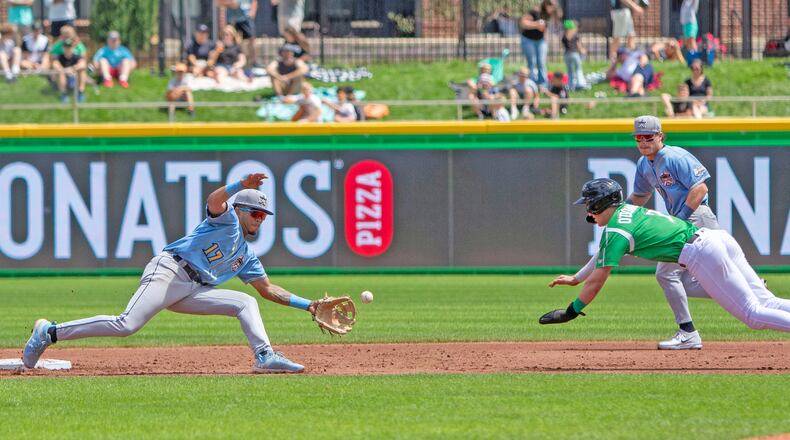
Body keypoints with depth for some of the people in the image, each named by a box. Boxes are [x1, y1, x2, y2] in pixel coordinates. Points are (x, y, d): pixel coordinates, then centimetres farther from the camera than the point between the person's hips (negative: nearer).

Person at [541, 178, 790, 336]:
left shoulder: (615, 231, -3)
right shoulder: (628, 211, 24)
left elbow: (597, 281, 1)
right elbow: (605, 255, 39)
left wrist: (571, 312, 12)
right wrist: (576, 279, 45)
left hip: (701, 254, -9)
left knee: (753, 314, -13)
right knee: (765, 303, 3)